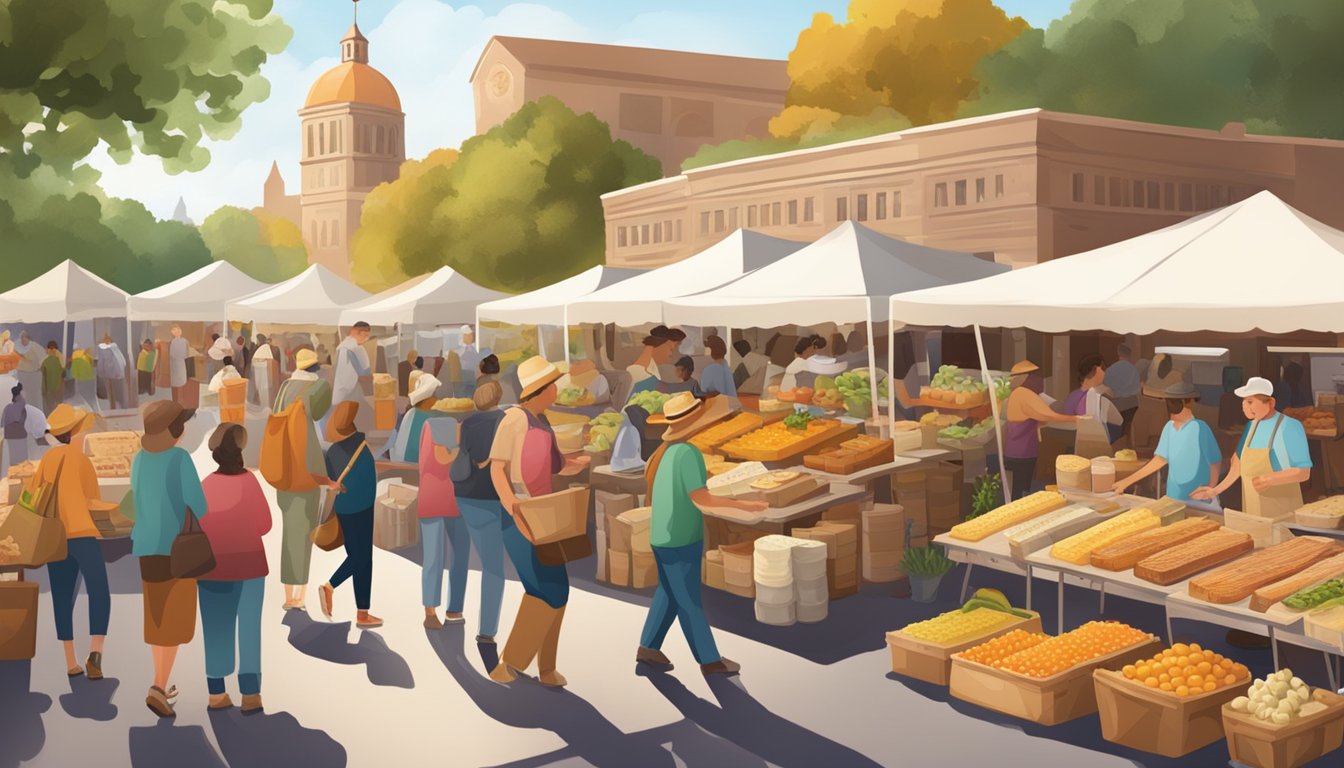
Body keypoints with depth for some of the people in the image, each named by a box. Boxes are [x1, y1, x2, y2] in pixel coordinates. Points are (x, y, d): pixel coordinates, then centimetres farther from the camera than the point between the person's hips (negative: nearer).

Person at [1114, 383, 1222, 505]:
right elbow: (1160, 459, 8)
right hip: (1174, 497, 5)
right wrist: (1128, 481, 5)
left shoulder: (1199, 428, -14)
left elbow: (1215, 462, -7)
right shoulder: (1169, 427, 3)